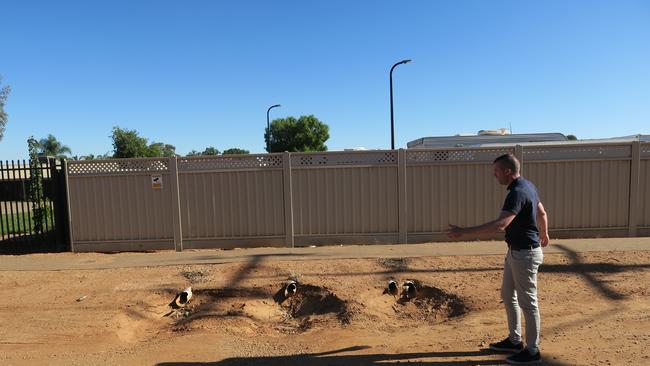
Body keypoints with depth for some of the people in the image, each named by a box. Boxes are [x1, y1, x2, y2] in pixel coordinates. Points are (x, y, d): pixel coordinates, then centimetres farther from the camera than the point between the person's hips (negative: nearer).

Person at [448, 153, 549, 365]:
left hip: (525, 254, -10)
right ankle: (514, 340, 33)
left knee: (527, 301, 3)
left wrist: (463, 232, -37)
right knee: (508, 295, 19)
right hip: (515, 252, 10)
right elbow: (541, 212, 21)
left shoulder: (518, 192, -25)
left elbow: (500, 224, -36)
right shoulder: (526, 186, 7)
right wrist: (544, 234, 40)